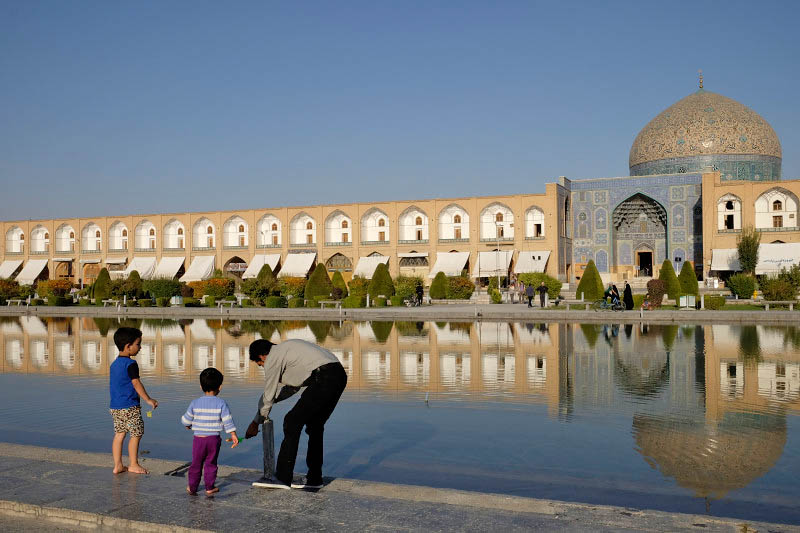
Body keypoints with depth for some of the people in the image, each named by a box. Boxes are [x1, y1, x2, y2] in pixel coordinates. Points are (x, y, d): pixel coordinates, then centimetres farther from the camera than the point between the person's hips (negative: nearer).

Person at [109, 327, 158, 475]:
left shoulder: (114, 364, 13)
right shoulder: (130, 364, -15)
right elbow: (136, 384, -17)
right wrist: (148, 399, -11)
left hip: (114, 406, 9)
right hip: (129, 407, -9)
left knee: (119, 434, 12)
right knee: (136, 434, 2)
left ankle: (117, 465, 15)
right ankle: (134, 465, 8)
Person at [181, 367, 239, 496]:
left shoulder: (195, 403, -4)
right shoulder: (221, 403, -8)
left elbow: (186, 420, 5)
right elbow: (227, 421, -9)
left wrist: (188, 425, 28)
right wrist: (233, 435, -2)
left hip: (199, 438, 1)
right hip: (214, 438, -1)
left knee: (196, 464, 14)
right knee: (211, 464, 12)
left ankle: (192, 487, 21)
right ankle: (209, 487, 17)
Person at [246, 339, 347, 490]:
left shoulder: (272, 358, 2)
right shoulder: (287, 348, 29)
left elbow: (268, 395, 10)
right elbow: (292, 387, 36)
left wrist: (256, 422, 22)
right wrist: (272, 399, 37)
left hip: (323, 378, -10)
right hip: (340, 373, 10)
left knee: (292, 422, -2)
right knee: (314, 425, 19)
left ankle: (283, 479, -1)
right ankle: (314, 479, 24)